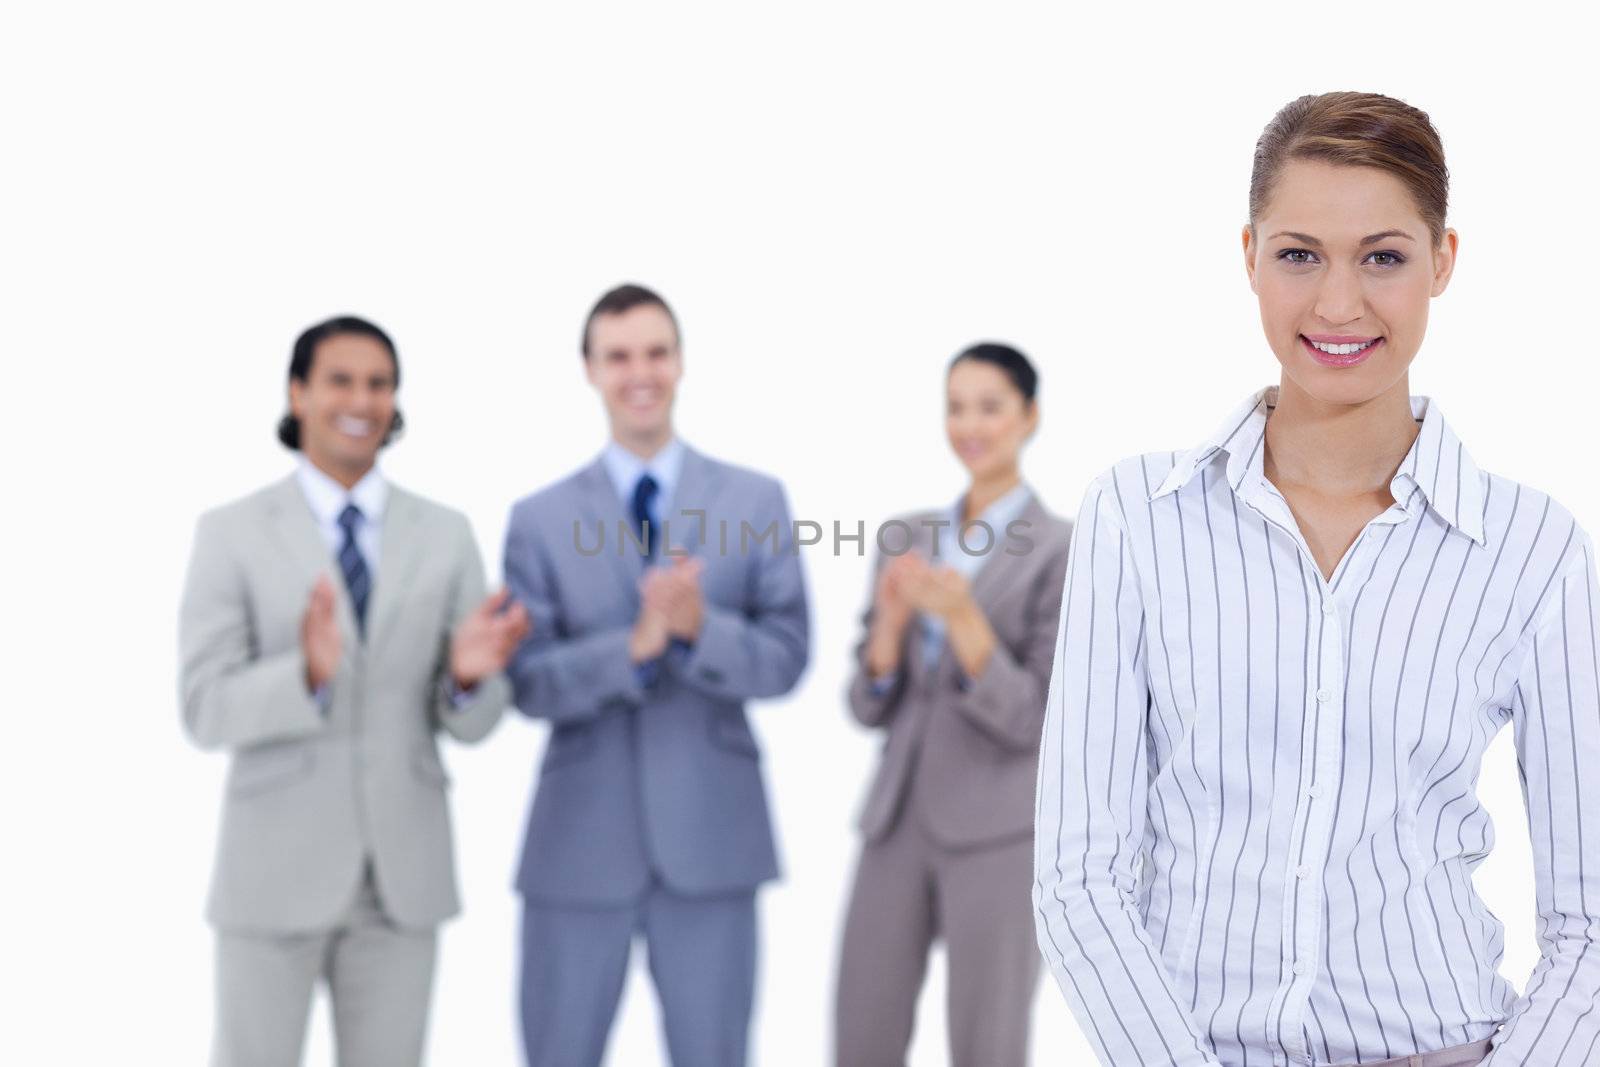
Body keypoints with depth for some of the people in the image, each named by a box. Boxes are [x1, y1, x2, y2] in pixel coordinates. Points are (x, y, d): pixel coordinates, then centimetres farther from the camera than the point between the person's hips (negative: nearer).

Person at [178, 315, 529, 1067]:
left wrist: (471, 672, -21)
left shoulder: (445, 536, 4)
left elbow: (471, 721, 3)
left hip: (402, 868, 3)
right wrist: (308, 672, -30)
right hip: (276, 866, -3)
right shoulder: (231, 533, -4)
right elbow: (207, 712, -11)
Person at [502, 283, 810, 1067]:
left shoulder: (756, 500, 3)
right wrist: (634, 646, -22)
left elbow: (785, 659, -3)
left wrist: (701, 628, -22)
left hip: (710, 836, 0)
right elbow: (530, 684, -6)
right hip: (579, 840, 0)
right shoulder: (540, 519, 2)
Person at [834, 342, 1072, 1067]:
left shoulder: (1062, 552, -4)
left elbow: (1029, 722, -10)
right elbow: (871, 706, 9)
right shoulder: (905, 538, 11)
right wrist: (892, 620, -10)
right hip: (898, 822, 5)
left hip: (999, 834, -5)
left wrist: (961, 616, -23)